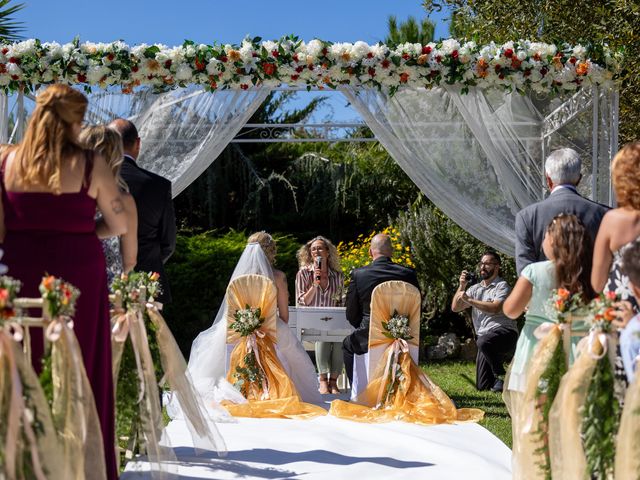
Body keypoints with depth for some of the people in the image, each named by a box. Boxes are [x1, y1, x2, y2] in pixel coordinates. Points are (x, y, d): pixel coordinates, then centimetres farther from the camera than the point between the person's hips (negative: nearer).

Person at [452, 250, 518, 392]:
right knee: (482, 386, 2)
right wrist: (461, 287, 3)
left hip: (504, 332, -7)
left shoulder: (502, 286, -2)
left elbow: (495, 308, -19)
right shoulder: (475, 288, 20)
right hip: (484, 336, 7)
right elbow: (455, 307, 15)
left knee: (484, 342, -42)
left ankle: (501, 376, -20)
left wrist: (469, 300, -16)